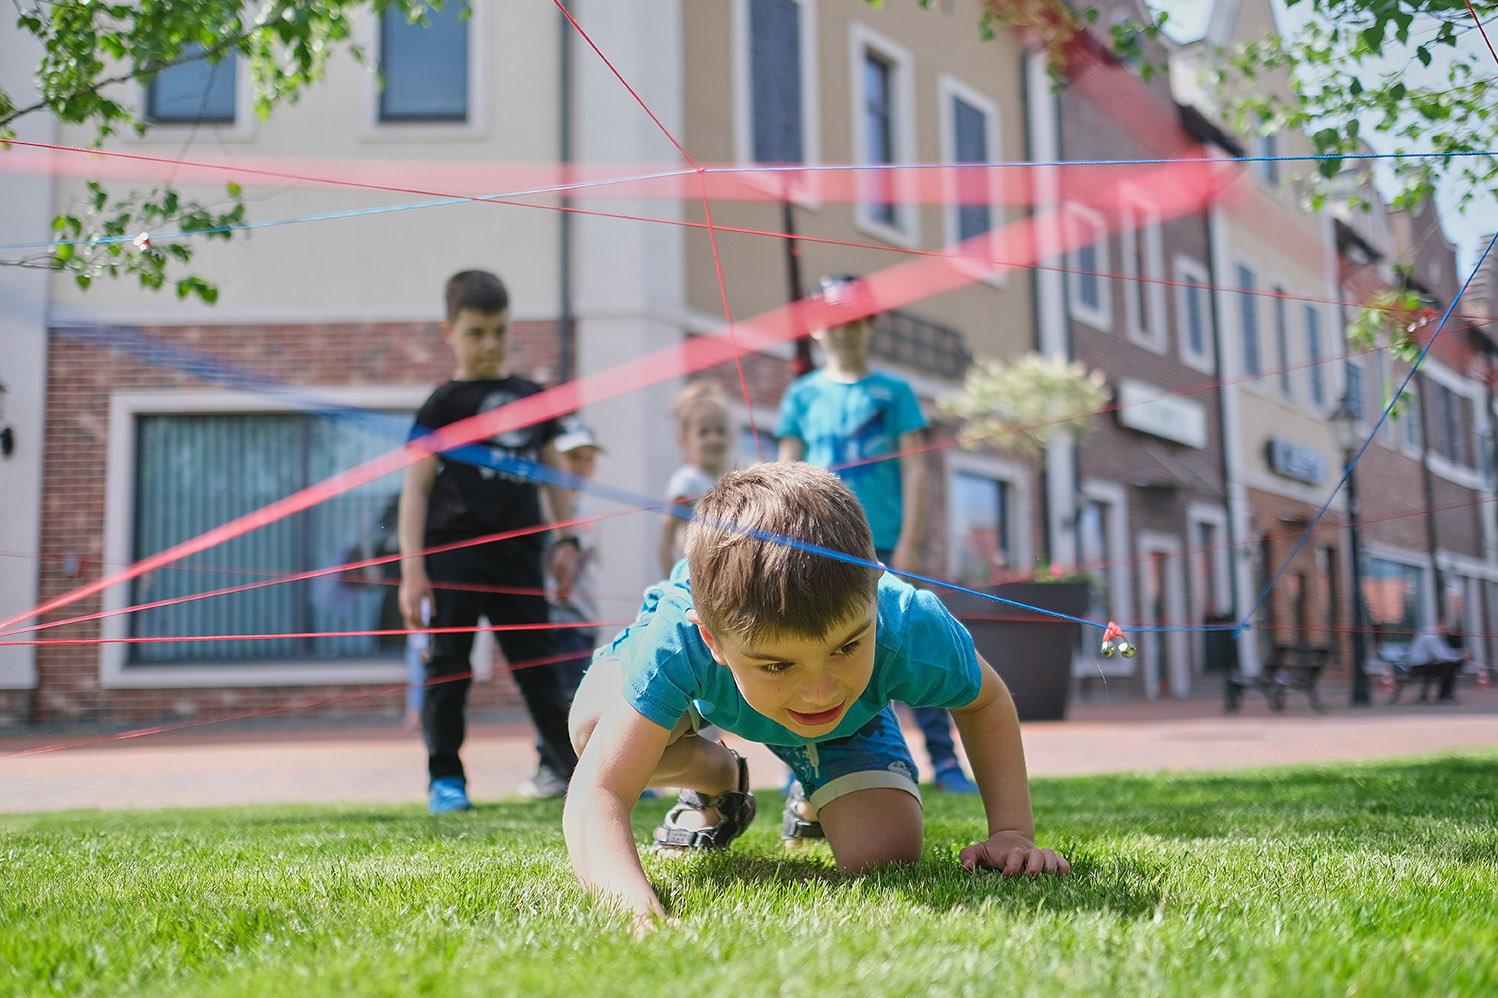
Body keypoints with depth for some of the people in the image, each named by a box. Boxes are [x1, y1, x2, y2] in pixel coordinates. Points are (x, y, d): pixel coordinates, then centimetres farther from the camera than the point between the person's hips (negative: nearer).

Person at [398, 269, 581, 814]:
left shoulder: (531, 397, 13)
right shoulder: (442, 405, -1)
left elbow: (552, 470, 20)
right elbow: (416, 487, -4)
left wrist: (566, 539, 13)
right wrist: (412, 569, -11)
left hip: (517, 553, 4)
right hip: (455, 553, -4)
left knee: (538, 665, 7)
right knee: (448, 666, 2)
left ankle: (584, 772, 9)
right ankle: (446, 779, 11)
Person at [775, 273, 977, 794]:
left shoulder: (893, 391, 8)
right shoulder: (802, 395, 11)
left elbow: (914, 467, 3)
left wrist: (908, 541, -5)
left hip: (884, 542, -1)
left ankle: (944, 759, 0)